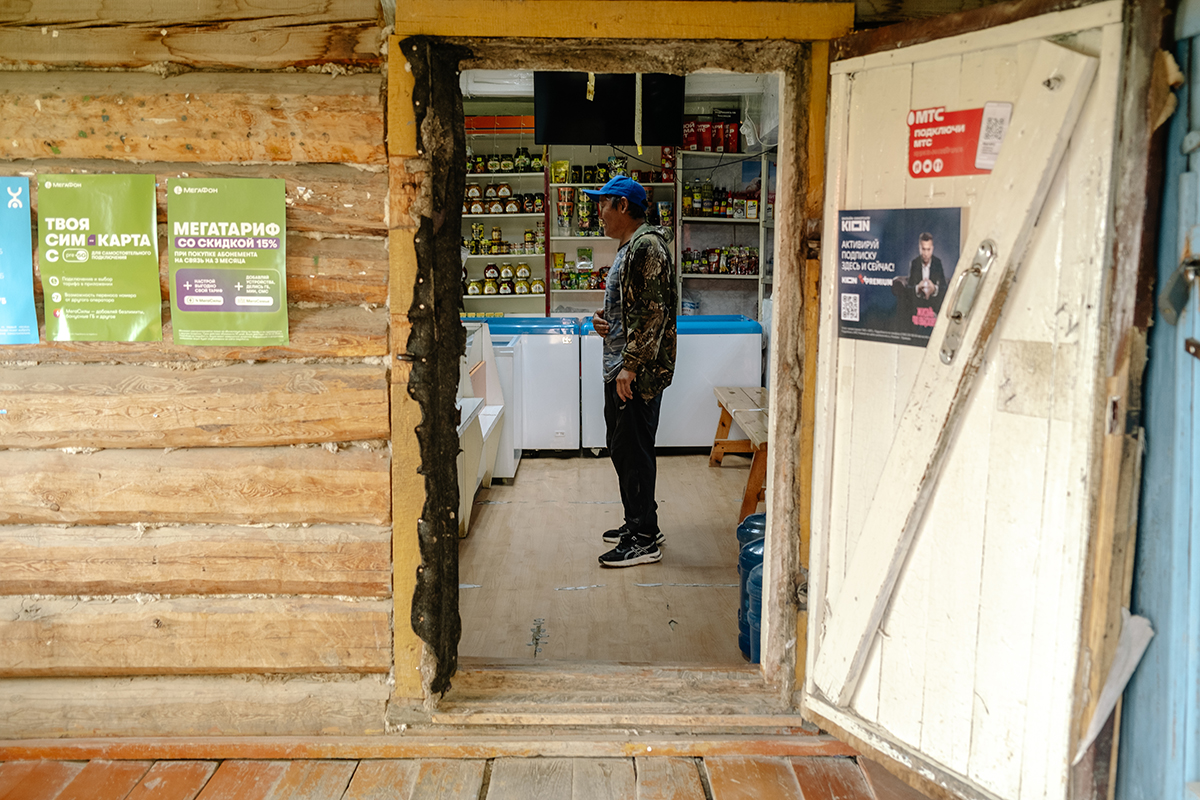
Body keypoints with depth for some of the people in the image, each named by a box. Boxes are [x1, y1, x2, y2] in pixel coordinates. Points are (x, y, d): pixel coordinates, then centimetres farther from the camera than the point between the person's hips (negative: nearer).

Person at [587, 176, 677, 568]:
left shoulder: (647, 246, -15)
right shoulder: (629, 247, 18)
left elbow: (653, 311, -22)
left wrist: (631, 365, -23)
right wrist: (604, 319, 7)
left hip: (638, 373, -11)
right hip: (620, 368, 11)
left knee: (634, 451, -5)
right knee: (621, 447, 17)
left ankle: (644, 539, 4)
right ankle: (638, 523, 29)